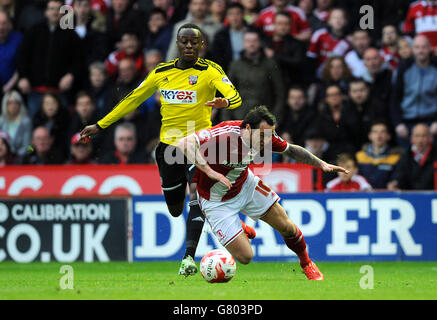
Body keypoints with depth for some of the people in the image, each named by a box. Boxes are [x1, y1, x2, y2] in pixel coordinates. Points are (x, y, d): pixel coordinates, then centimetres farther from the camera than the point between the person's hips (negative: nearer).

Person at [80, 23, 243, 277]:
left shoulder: (209, 71, -5)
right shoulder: (161, 73, 8)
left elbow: (235, 96, -18)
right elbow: (133, 99, 15)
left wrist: (224, 102, -43)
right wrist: (100, 125, 15)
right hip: (168, 143, 4)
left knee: (196, 196, -22)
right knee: (175, 210, 9)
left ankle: (189, 258, -23)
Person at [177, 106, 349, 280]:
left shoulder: (265, 135, -16)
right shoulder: (225, 134, -37)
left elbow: (291, 150, 4)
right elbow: (184, 144, -43)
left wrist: (321, 164, -4)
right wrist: (210, 172, -51)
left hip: (246, 185, 6)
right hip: (216, 200, -5)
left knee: (286, 227, 4)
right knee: (245, 257, -9)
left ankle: (307, 264, 36)